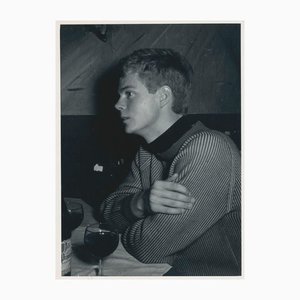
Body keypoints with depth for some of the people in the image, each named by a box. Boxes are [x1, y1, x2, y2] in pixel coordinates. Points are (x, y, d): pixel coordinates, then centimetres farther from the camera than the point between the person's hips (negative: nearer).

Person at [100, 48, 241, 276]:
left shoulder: (208, 149, -26)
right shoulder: (148, 153, 2)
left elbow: (148, 248, -24)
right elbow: (108, 209, -1)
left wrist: (127, 230, -3)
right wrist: (141, 203, -21)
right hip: (178, 269, 6)